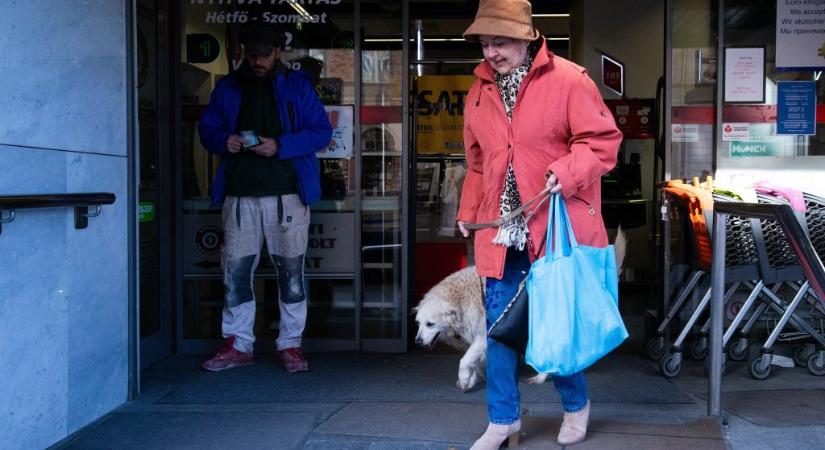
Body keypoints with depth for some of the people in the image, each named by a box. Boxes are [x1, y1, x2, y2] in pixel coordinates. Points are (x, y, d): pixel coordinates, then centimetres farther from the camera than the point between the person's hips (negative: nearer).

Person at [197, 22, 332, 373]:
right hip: (239, 195, 3)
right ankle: (238, 345, 14)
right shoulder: (227, 88, 13)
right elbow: (206, 129, 18)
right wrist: (223, 141, -6)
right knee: (235, 272, 3)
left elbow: (322, 131, 0)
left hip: (287, 194, -2)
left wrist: (281, 146, -15)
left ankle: (290, 345, 13)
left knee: (291, 272, 2)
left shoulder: (297, 85, 5)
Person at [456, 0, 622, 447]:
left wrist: (565, 173, -23)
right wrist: (468, 211, 12)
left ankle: (576, 404, 33)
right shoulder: (479, 91, 9)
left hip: (555, 226, -5)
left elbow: (602, 140, -8)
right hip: (500, 230, 5)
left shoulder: (568, 80, -8)